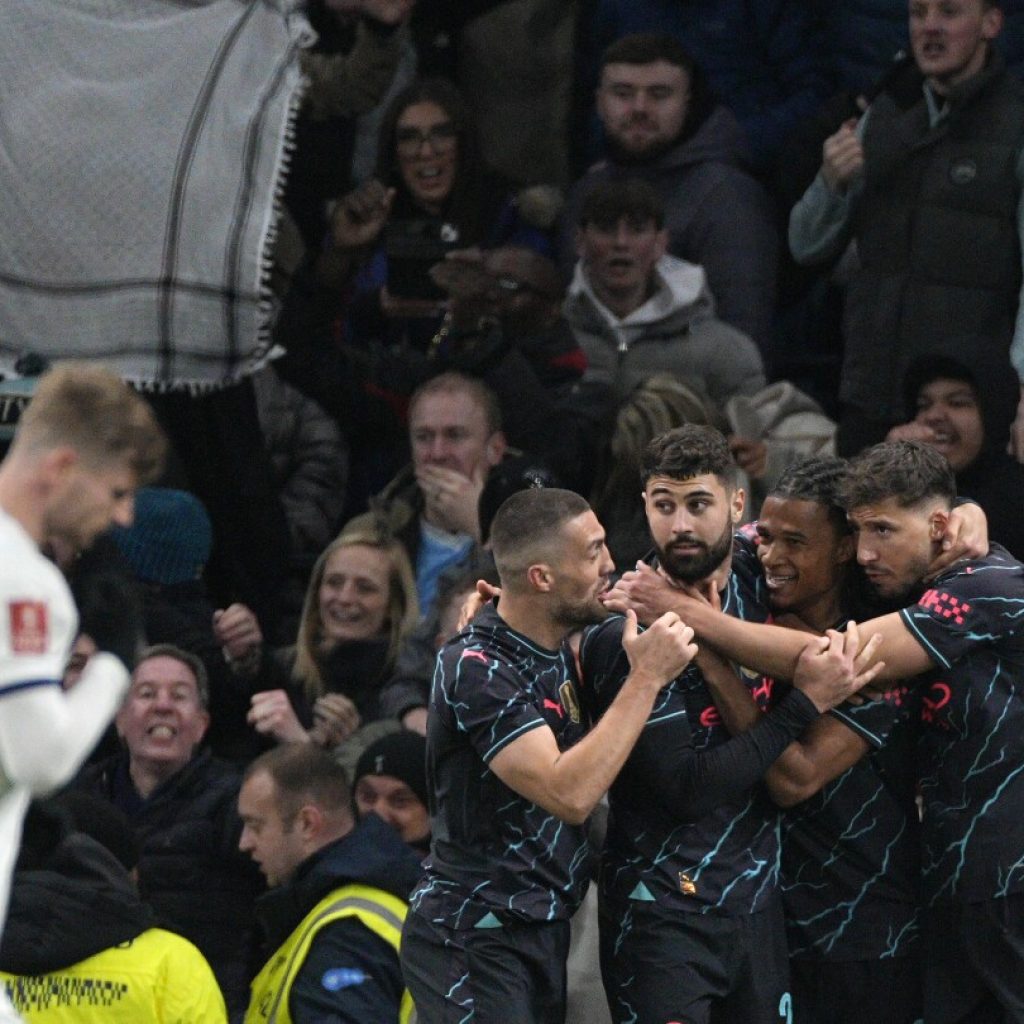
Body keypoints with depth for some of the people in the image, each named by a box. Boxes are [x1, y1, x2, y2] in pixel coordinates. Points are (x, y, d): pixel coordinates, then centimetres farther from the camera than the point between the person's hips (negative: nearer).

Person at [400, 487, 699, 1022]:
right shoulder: (475, 668, -18)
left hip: (544, 931, 8)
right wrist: (647, 677, -21)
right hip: (473, 939, -8)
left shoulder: (556, 651, 9)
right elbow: (569, 794, -26)